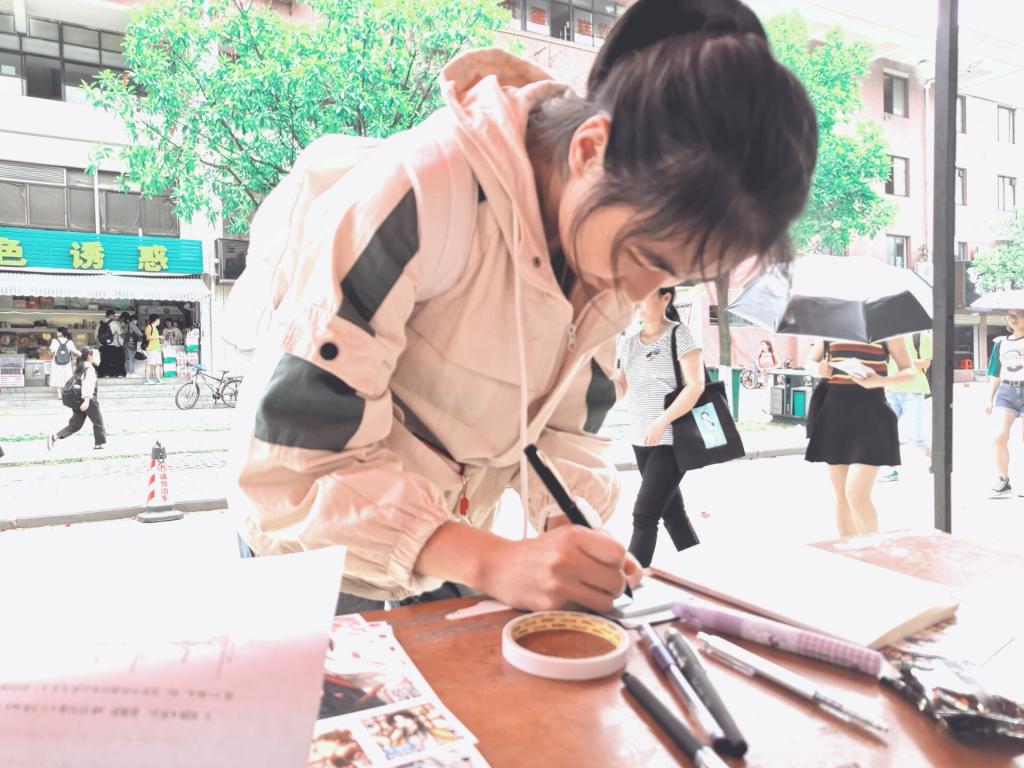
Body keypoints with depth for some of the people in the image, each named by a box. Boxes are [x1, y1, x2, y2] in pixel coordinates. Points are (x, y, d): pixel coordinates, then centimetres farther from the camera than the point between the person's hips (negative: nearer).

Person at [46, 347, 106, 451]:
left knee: (75, 425, 10)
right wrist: (87, 400, -31)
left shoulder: (79, 367, 17)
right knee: (98, 422, 7)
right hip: (88, 399, -8)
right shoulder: (89, 368, -12)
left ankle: (54, 437, -5)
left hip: (77, 400, 8)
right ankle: (99, 444, 13)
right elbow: (88, 385, -23)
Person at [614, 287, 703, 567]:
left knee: (644, 515, -9)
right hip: (640, 441, 6)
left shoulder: (679, 334, -7)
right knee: (671, 511, 14)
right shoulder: (627, 343, 9)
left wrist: (662, 422, -21)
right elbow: (619, 389, 12)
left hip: (673, 439, -6)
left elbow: (695, 386, -14)